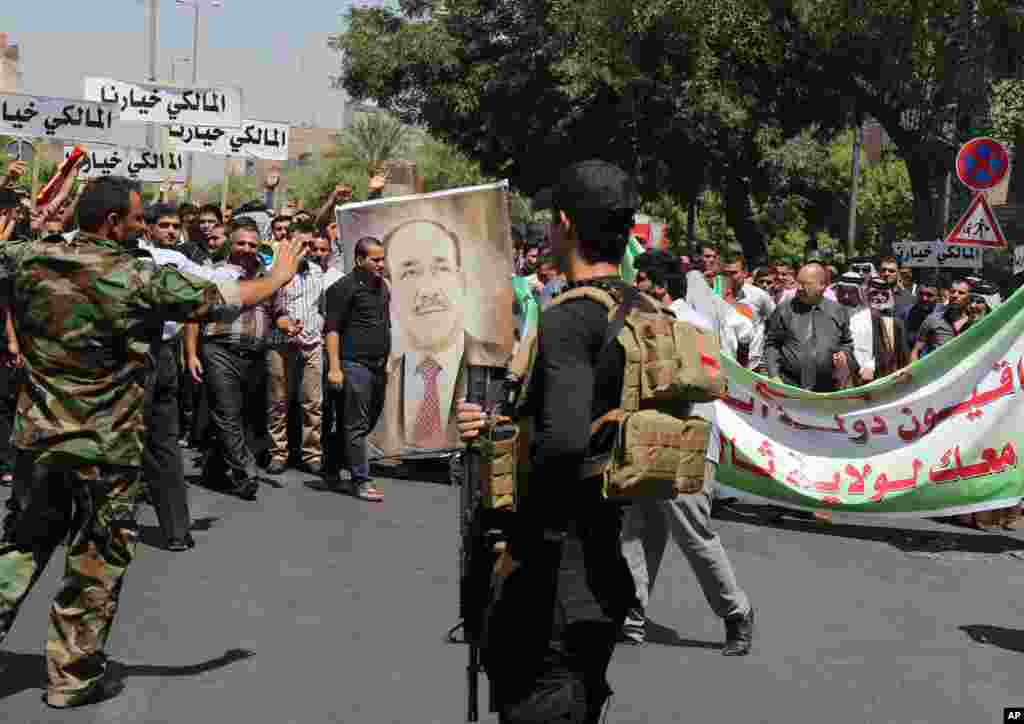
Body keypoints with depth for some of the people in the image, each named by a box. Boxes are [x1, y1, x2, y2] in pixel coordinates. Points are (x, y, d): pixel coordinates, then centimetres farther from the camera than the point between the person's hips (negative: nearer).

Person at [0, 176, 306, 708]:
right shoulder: (143, 278, -15)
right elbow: (222, 300, -7)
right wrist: (278, 277, 9)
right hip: (105, 447, -4)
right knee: (96, 561, 10)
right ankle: (73, 677, 21)